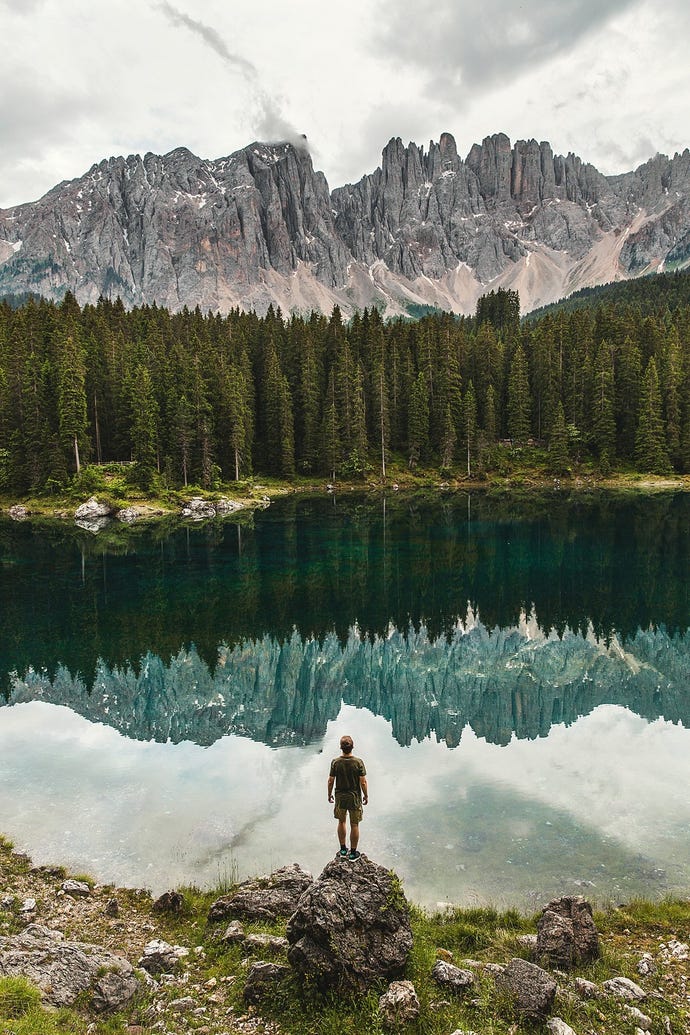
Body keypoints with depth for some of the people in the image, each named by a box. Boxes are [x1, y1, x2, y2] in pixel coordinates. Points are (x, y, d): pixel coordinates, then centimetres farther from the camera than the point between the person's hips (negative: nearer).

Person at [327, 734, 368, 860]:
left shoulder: (335, 762, -13)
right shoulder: (358, 762, -17)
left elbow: (330, 781, -6)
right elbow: (363, 782, -13)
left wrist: (329, 794, 10)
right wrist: (366, 796, 2)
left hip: (340, 797, 2)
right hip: (355, 797, -2)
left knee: (341, 822, 20)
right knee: (354, 825, 12)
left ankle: (343, 850, 28)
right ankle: (353, 852, 21)